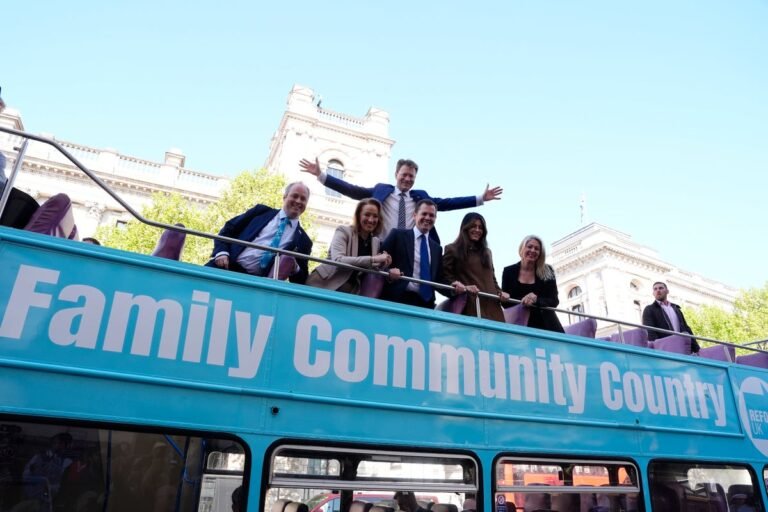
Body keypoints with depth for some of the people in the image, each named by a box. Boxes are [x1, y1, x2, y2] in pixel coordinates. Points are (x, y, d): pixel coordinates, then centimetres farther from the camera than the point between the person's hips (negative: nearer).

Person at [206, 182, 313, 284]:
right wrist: (221, 252, -6)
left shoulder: (302, 240, 9)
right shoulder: (262, 211, 12)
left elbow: (302, 279, 10)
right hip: (226, 265, 2)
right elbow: (228, 229, 12)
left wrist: (294, 268, -13)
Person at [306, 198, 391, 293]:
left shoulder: (376, 242, 10)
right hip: (325, 285, -4)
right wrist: (373, 259, -27)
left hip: (351, 292, 4)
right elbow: (338, 260, -22)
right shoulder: (344, 231, -4)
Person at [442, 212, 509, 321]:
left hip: (491, 305, 5)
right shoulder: (452, 250, 6)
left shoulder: (486, 252, 25)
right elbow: (445, 276, 1)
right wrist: (462, 286, -13)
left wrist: (499, 292, 8)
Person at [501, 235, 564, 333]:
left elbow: (554, 301, 1)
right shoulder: (509, 271, 4)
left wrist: (536, 299, -19)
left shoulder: (548, 272, 5)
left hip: (545, 325, 1)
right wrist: (523, 301, -18)